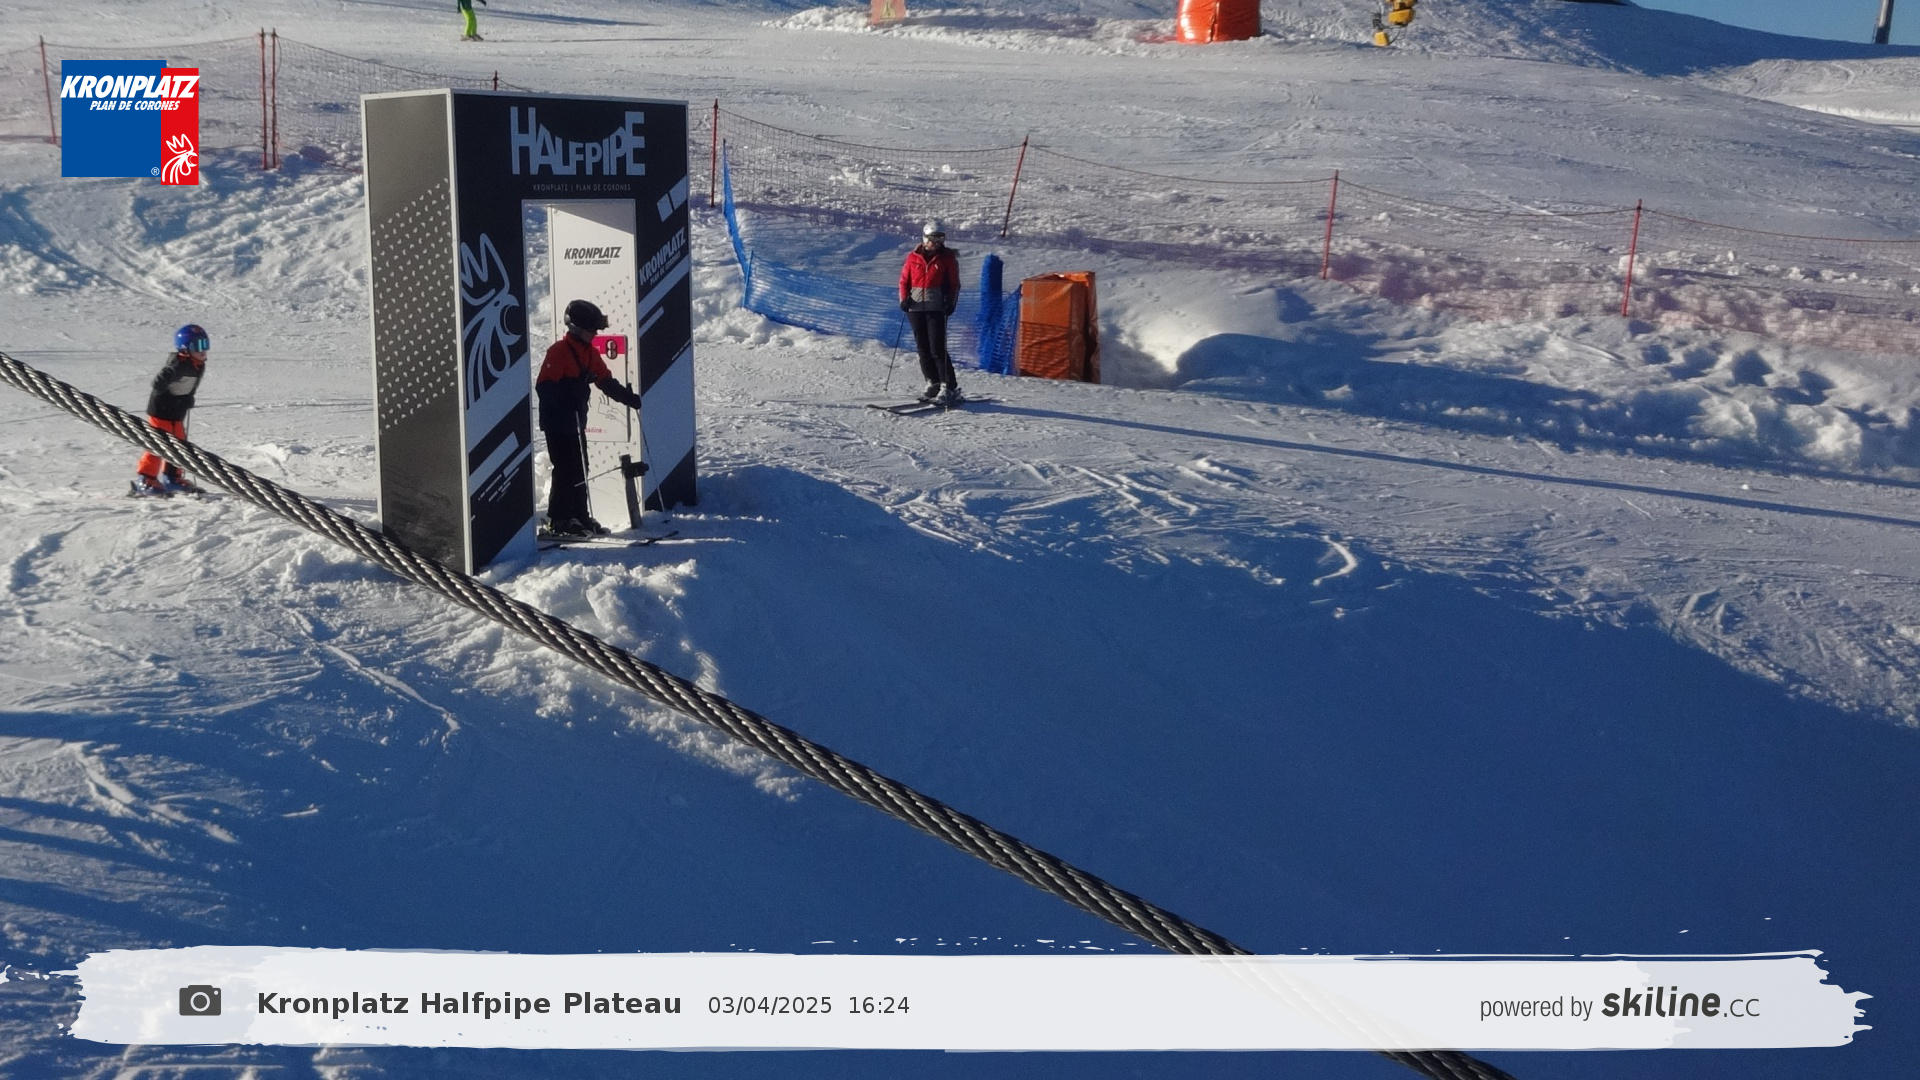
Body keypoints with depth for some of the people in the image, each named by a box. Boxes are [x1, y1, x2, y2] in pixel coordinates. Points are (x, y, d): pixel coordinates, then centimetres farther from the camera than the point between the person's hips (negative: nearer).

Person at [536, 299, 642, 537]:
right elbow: (544, 386, -20)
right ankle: (558, 520, -1)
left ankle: (579, 516, 20)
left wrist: (629, 398, 8)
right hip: (557, 422, -8)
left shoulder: (590, 352, 11)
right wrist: (567, 400, -32)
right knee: (566, 470, -7)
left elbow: (606, 381, 16)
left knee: (580, 469, 11)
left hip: (576, 421, 8)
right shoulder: (559, 352, -15)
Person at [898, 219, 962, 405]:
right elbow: (904, 280, 12)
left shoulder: (948, 258, 2)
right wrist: (904, 299, -2)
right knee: (923, 348, 7)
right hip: (916, 308, 4)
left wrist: (951, 303, -10)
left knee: (937, 349, -10)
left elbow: (954, 283, 3)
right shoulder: (914, 257, 7)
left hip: (937, 308, -4)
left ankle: (949, 388, -7)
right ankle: (933, 383, 18)